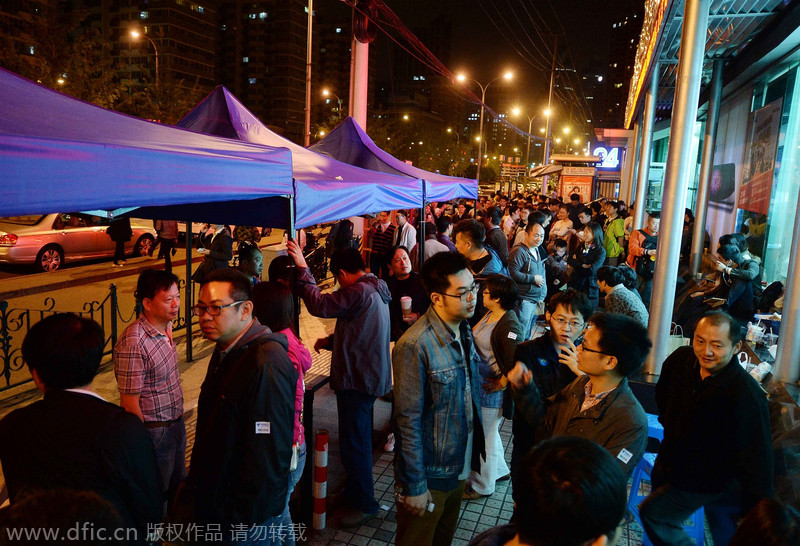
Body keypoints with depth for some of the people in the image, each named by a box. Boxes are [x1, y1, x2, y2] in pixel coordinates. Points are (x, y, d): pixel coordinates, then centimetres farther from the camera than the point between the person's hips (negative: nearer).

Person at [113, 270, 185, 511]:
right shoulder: (133, 343, -27)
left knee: (178, 489, 23)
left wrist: (178, 421, 14)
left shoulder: (166, 326, 0)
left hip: (176, 425, 8)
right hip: (155, 432, -8)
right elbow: (130, 403, -21)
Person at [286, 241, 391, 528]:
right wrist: (331, 341, 17)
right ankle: (356, 490, 38)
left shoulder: (359, 292, -20)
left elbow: (320, 305, -25)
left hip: (358, 379, -11)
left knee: (353, 442, 1)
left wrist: (302, 270, -20)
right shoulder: (375, 290, 13)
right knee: (358, 438, 23)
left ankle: (363, 503, 15)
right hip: (369, 374, 11)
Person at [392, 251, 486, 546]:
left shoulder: (464, 330, -1)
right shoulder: (415, 346, -27)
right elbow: (407, 422, -22)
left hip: (460, 467, 7)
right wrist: (415, 486, -17)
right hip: (429, 476, -7)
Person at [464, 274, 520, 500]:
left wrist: (501, 384, -20)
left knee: (485, 436, 9)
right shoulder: (489, 315, 2)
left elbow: (515, 362, -31)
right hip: (478, 382, 9)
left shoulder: (508, 325, -26)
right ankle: (500, 470, 47)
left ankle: (482, 485, 30)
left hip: (491, 389, -9)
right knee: (488, 431, 26)